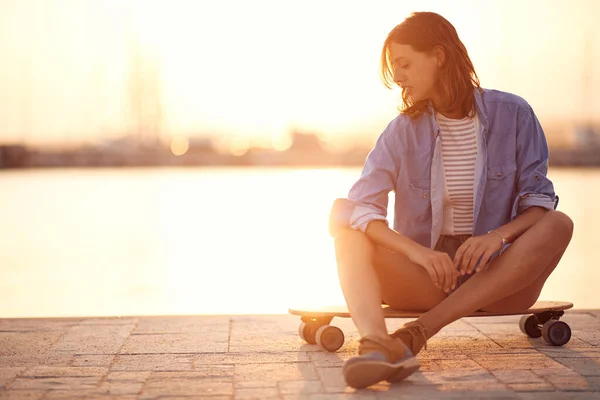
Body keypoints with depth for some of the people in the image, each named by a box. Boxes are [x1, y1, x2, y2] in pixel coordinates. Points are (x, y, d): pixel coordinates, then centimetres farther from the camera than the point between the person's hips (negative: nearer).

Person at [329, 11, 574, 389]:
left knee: (558, 224, -28)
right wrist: (417, 251, -28)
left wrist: (498, 236, -24)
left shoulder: (512, 114, -1)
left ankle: (419, 331, -35)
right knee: (343, 216, -18)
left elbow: (540, 200, -3)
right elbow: (361, 206, -11)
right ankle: (375, 341, -49)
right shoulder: (404, 129, 1)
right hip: (425, 279, 1)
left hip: (497, 278, -1)